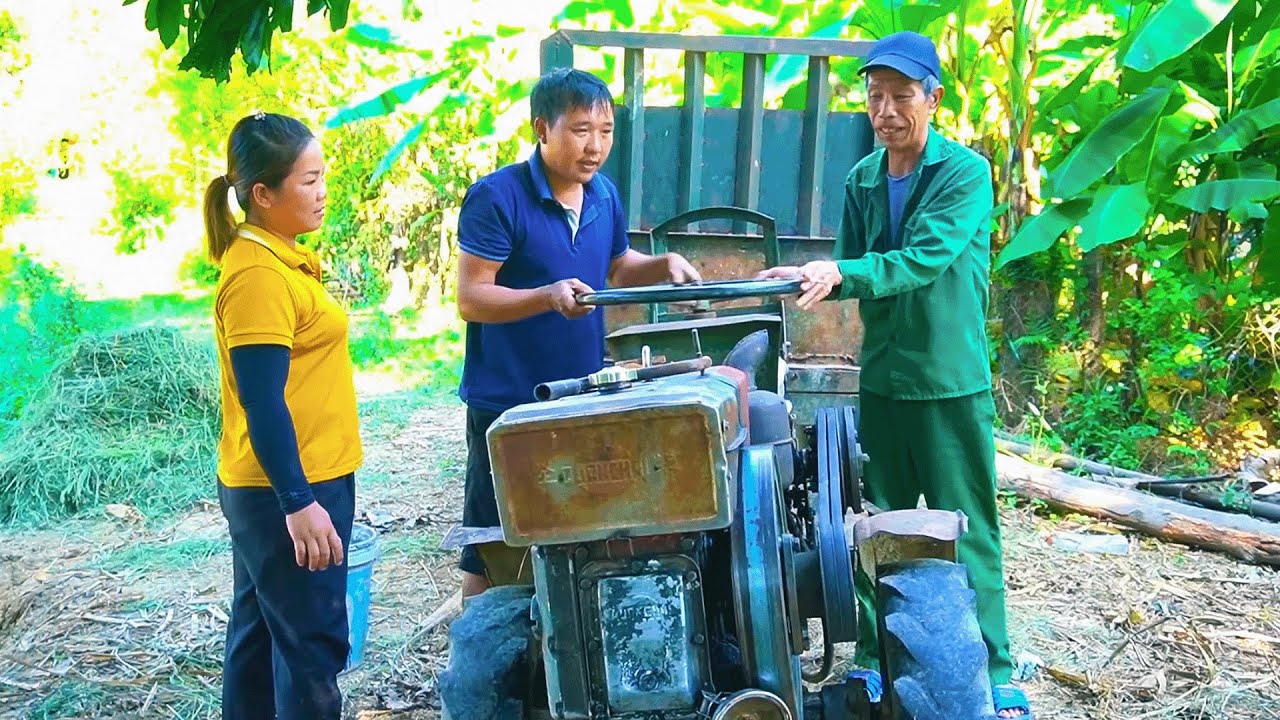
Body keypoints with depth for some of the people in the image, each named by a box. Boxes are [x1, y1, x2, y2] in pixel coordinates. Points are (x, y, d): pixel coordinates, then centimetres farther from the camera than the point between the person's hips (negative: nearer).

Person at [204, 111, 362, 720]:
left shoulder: (276, 258, 10)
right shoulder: (258, 275, -20)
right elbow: (262, 404, -22)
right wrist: (299, 503, -22)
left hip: (274, 487, 10)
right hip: (287, 491, -10)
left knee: (260, 630, 18)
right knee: (314, 643, 0)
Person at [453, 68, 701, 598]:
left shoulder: (605, 195, 5)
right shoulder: (496, 197, -15)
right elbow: (471, 300, -17)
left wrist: (663, 264, 1)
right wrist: (549, 296, -32)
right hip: (508, 403, -6)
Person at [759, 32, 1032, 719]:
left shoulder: (967, 172, -10)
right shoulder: (861, 180, 7)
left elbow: (924, 260, -23)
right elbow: (851, 273, 7)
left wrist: (841, 273, -35)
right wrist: (809, 277, -13)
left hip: (952, 384, -5)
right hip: (882, 379, 5)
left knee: (966, 531, 1)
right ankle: (874, 656, 25)